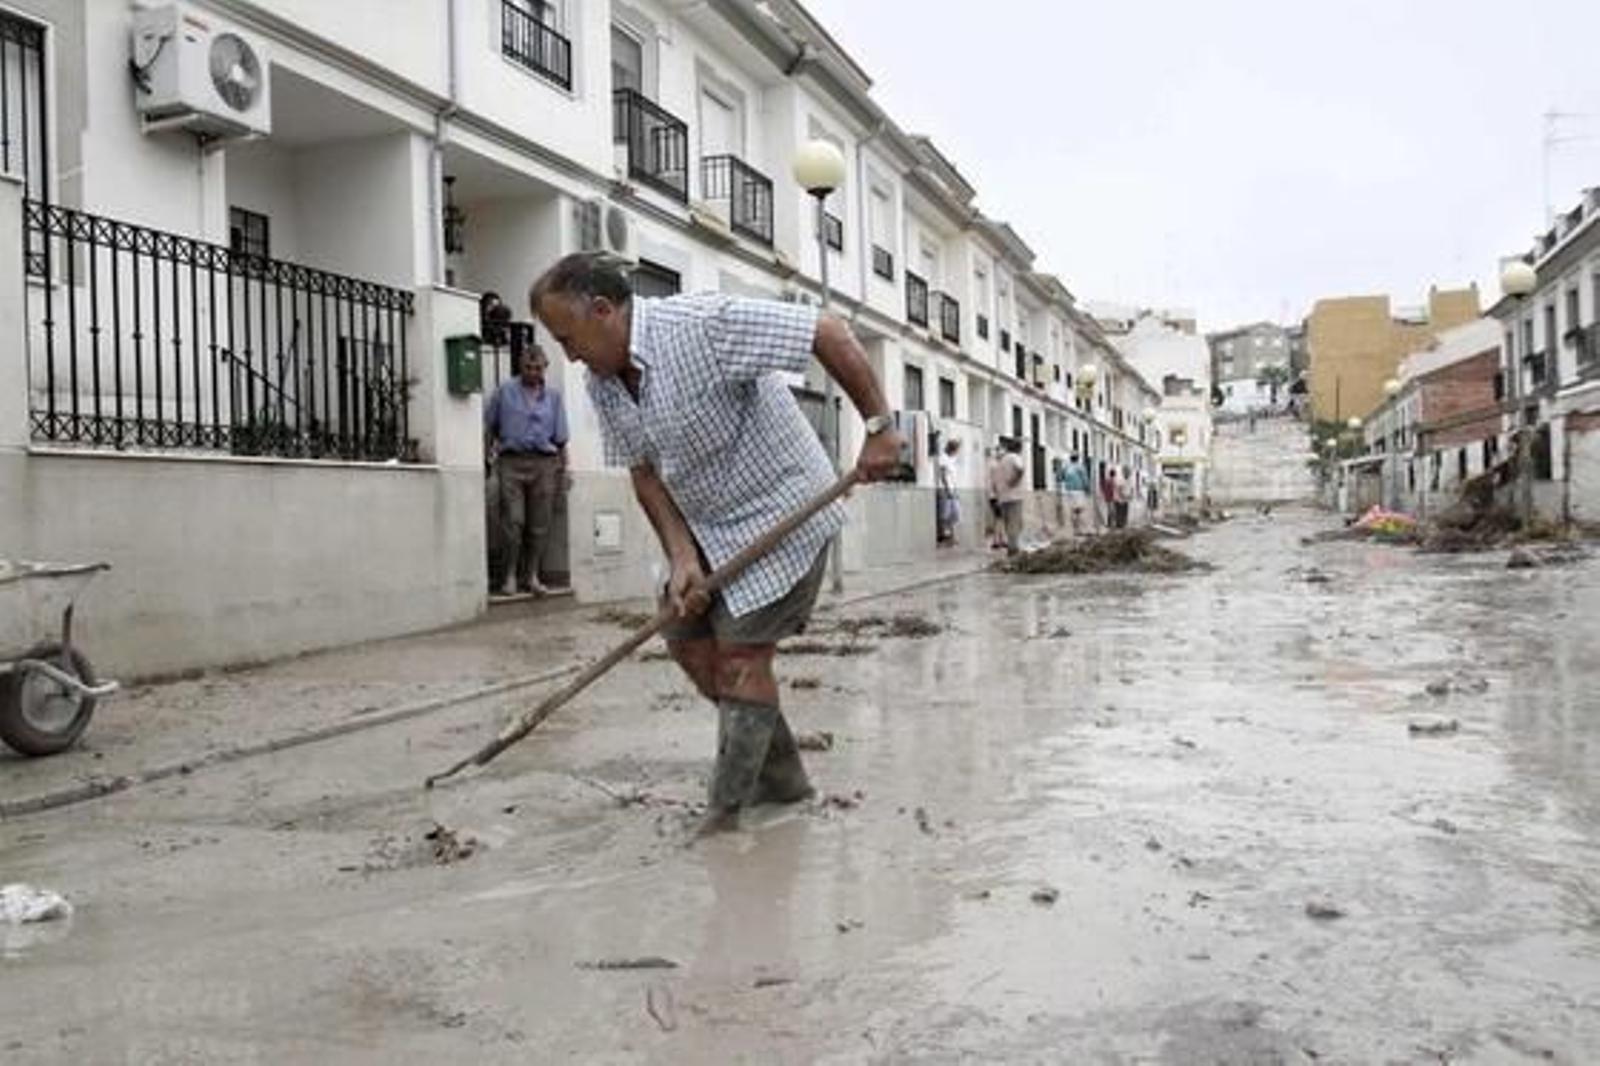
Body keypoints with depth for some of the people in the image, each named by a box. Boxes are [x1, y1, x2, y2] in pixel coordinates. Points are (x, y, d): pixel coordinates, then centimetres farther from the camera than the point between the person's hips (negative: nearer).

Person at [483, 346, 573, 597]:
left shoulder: (553, 396, 11)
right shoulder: (504, 391, 7)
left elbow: (560, 439, 11)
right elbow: (489, 426, 11)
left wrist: (564, 469, 5)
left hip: (543, 463, 2)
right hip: (511, 461, -2)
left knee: (539, 525, 4)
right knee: (513, 520, -10)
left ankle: (531, 577, 14)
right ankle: (509, 575, 0)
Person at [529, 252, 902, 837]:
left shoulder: (702, 324, -26)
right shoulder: (603, 384, -1)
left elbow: (829, 332, -25)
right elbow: (644, 472, 3)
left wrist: (879, 427, -26)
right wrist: (682, 558, -10)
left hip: (780, 513, -8)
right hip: (709, 525, 9)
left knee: (740, 655, -8)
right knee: (687, 640, 10)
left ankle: (724, 820, 3)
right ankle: (780, 772, 25)